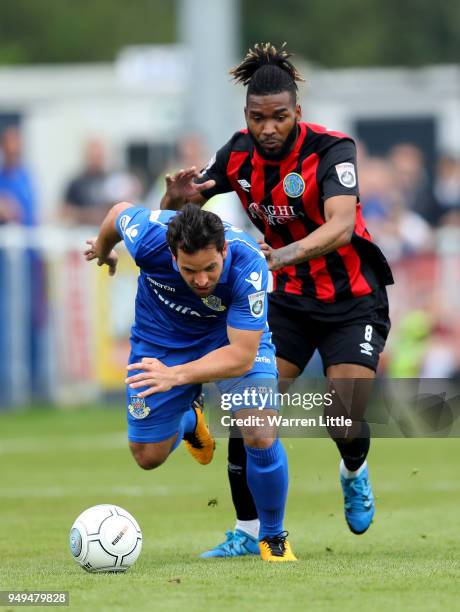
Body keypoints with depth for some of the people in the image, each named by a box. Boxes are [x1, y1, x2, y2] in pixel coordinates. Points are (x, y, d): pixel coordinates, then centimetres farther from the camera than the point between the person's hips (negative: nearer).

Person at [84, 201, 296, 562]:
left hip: (234, 336, -2)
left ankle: (272, 537, 3)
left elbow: (241, 355, -37)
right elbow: (120, 211, -8)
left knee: (262, 435, -23)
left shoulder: (249, 266, -40)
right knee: (149, 456, 8)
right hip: (162, 338, 2)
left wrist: (177, 375, -51)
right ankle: (188, 421, 46)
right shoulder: (148, 237, -34)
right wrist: (102, 250, 15)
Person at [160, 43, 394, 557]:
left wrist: (288, 254, -58)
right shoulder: (240, 153, -8)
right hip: (288, 298, 4)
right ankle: (248, 530, 3)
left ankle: (354, 474, 25)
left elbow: (340, 226, -39)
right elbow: (178, 206, 2)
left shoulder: (331, 149, -24)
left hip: (352, 300, -4)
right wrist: (178, 197, -23)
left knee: (347, 424, -12)